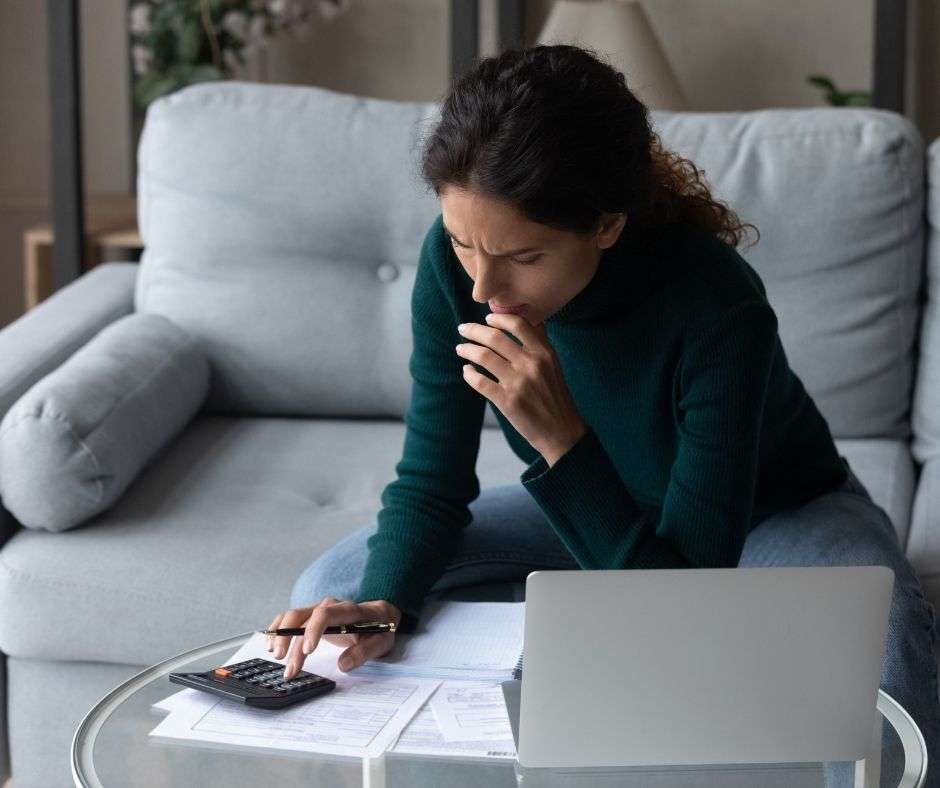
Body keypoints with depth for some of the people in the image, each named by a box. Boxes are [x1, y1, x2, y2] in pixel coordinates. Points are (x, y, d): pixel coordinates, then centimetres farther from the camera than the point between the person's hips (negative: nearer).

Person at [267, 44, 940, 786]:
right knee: (334, 589, -11)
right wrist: (381, 604, -35)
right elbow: (431, 483, -15)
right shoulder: (455, 260, -24)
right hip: (601, 508, 4)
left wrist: (560, 439, -46)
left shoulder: (718, 310, -38)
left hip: (774, 512, -4)